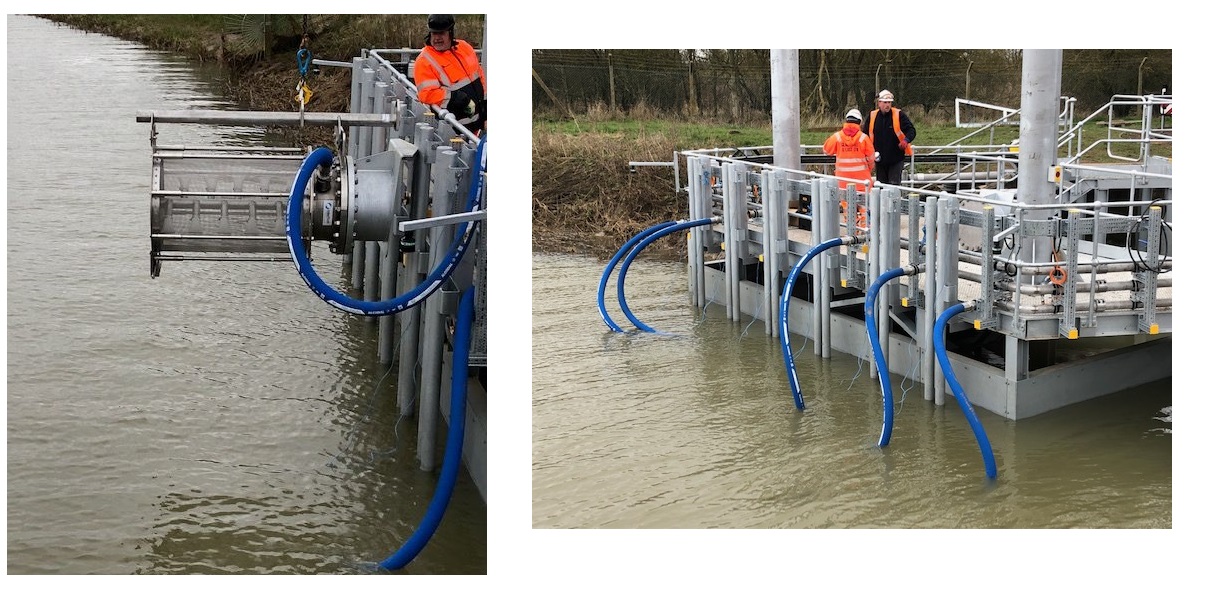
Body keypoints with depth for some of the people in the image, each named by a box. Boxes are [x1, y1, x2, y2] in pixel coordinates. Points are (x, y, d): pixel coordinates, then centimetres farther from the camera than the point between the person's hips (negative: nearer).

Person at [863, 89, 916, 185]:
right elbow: (865, 135, 13)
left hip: (896, 159, -4)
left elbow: (911, 130, -7)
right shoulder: (872, 116, 2)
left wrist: (906, 140, -27)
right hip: (880, 159, 4)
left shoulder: (899, 115, -8)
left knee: (894, 184, -8)